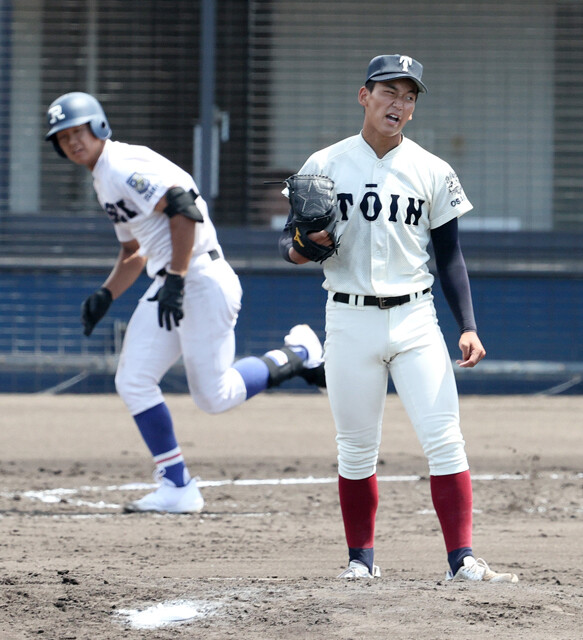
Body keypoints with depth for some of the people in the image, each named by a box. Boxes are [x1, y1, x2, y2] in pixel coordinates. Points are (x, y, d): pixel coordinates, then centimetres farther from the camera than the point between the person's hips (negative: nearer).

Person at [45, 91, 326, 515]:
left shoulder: (124, 165, -12)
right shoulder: (104, 182, 20)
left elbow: (183, 208, -24)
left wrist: (175, 279, -26)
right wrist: (105, 296, 15)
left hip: (201, 279, -10)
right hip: (167, 287, 10)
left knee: (214, 396, -9)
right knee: (133, 382, -1)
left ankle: (297, 356, 14)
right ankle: (178, 489, 4)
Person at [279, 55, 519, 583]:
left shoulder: (432, 172, 6)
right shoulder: (324, 166, 3)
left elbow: (450, 255, 9)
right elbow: (289, 243, 7)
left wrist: (468, 326, -1)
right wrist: (301, 247, -18)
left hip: (415, 320, 0)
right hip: (350, 320, 0)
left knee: (444, 440, -10)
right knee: (356, 450, 4)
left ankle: (462, 560, -11)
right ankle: (361, 559, 16)